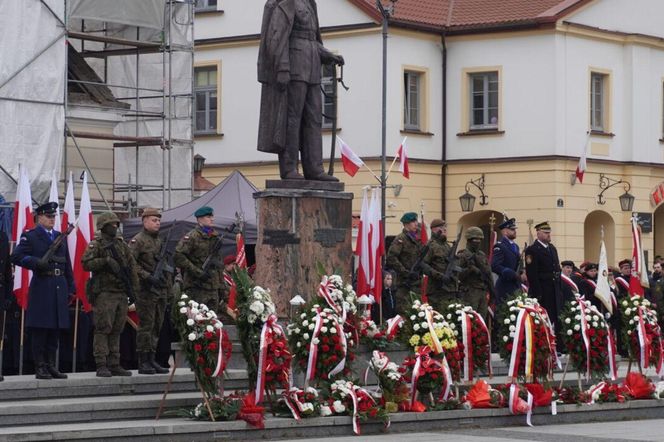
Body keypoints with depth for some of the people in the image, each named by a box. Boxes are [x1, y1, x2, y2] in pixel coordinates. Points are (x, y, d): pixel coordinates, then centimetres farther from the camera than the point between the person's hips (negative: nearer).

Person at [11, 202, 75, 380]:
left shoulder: (61, 237, 18)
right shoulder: (30, 237, 1)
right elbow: (16, 257, -9)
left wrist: (71, 288, 14)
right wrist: (37, 262, -20)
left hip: (60, 288, 6)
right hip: (41, 287, -6)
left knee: (55, 330, 8)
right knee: (40, 329, -4)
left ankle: (51, 366, 15)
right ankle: (40, 367, 0)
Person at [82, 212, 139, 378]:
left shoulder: (121, 244, 16)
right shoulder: (96, 244, -2)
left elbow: (132, 266, 18)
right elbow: (86, 263, -15)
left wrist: (134, 289, 12)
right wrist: (106, 261, -22)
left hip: (122, 293, 6)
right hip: (104, 293, -6)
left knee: (116, 330, 8)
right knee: (102, 329, -7)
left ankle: (114, 365, 13)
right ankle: (101, 366, -7)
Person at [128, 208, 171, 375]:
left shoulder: (160, 241, 19)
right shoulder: (138, 240, -6)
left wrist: (168, 289, 16)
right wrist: (148, 277, -20)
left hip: (161, 289, 8)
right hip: (146, 290, -8)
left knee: (157, 326, 9)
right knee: (146, 325, -8)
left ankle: (151, 360, 14)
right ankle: (143, 362, -5)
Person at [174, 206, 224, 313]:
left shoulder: (216, 238, 17)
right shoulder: (192, 237, -7)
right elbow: (178, 257, -16)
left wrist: (220, 284, 20)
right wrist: (197, 272, -19)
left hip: (213, 287, 7)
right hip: (196, 287, -7)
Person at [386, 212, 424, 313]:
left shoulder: (417, 239, 16)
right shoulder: (400, 239, -8)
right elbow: (391, 259, -17)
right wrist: (406, 272, -19)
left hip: (416, 282, 8)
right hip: (405, 282, -8)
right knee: (405, 312, -8)